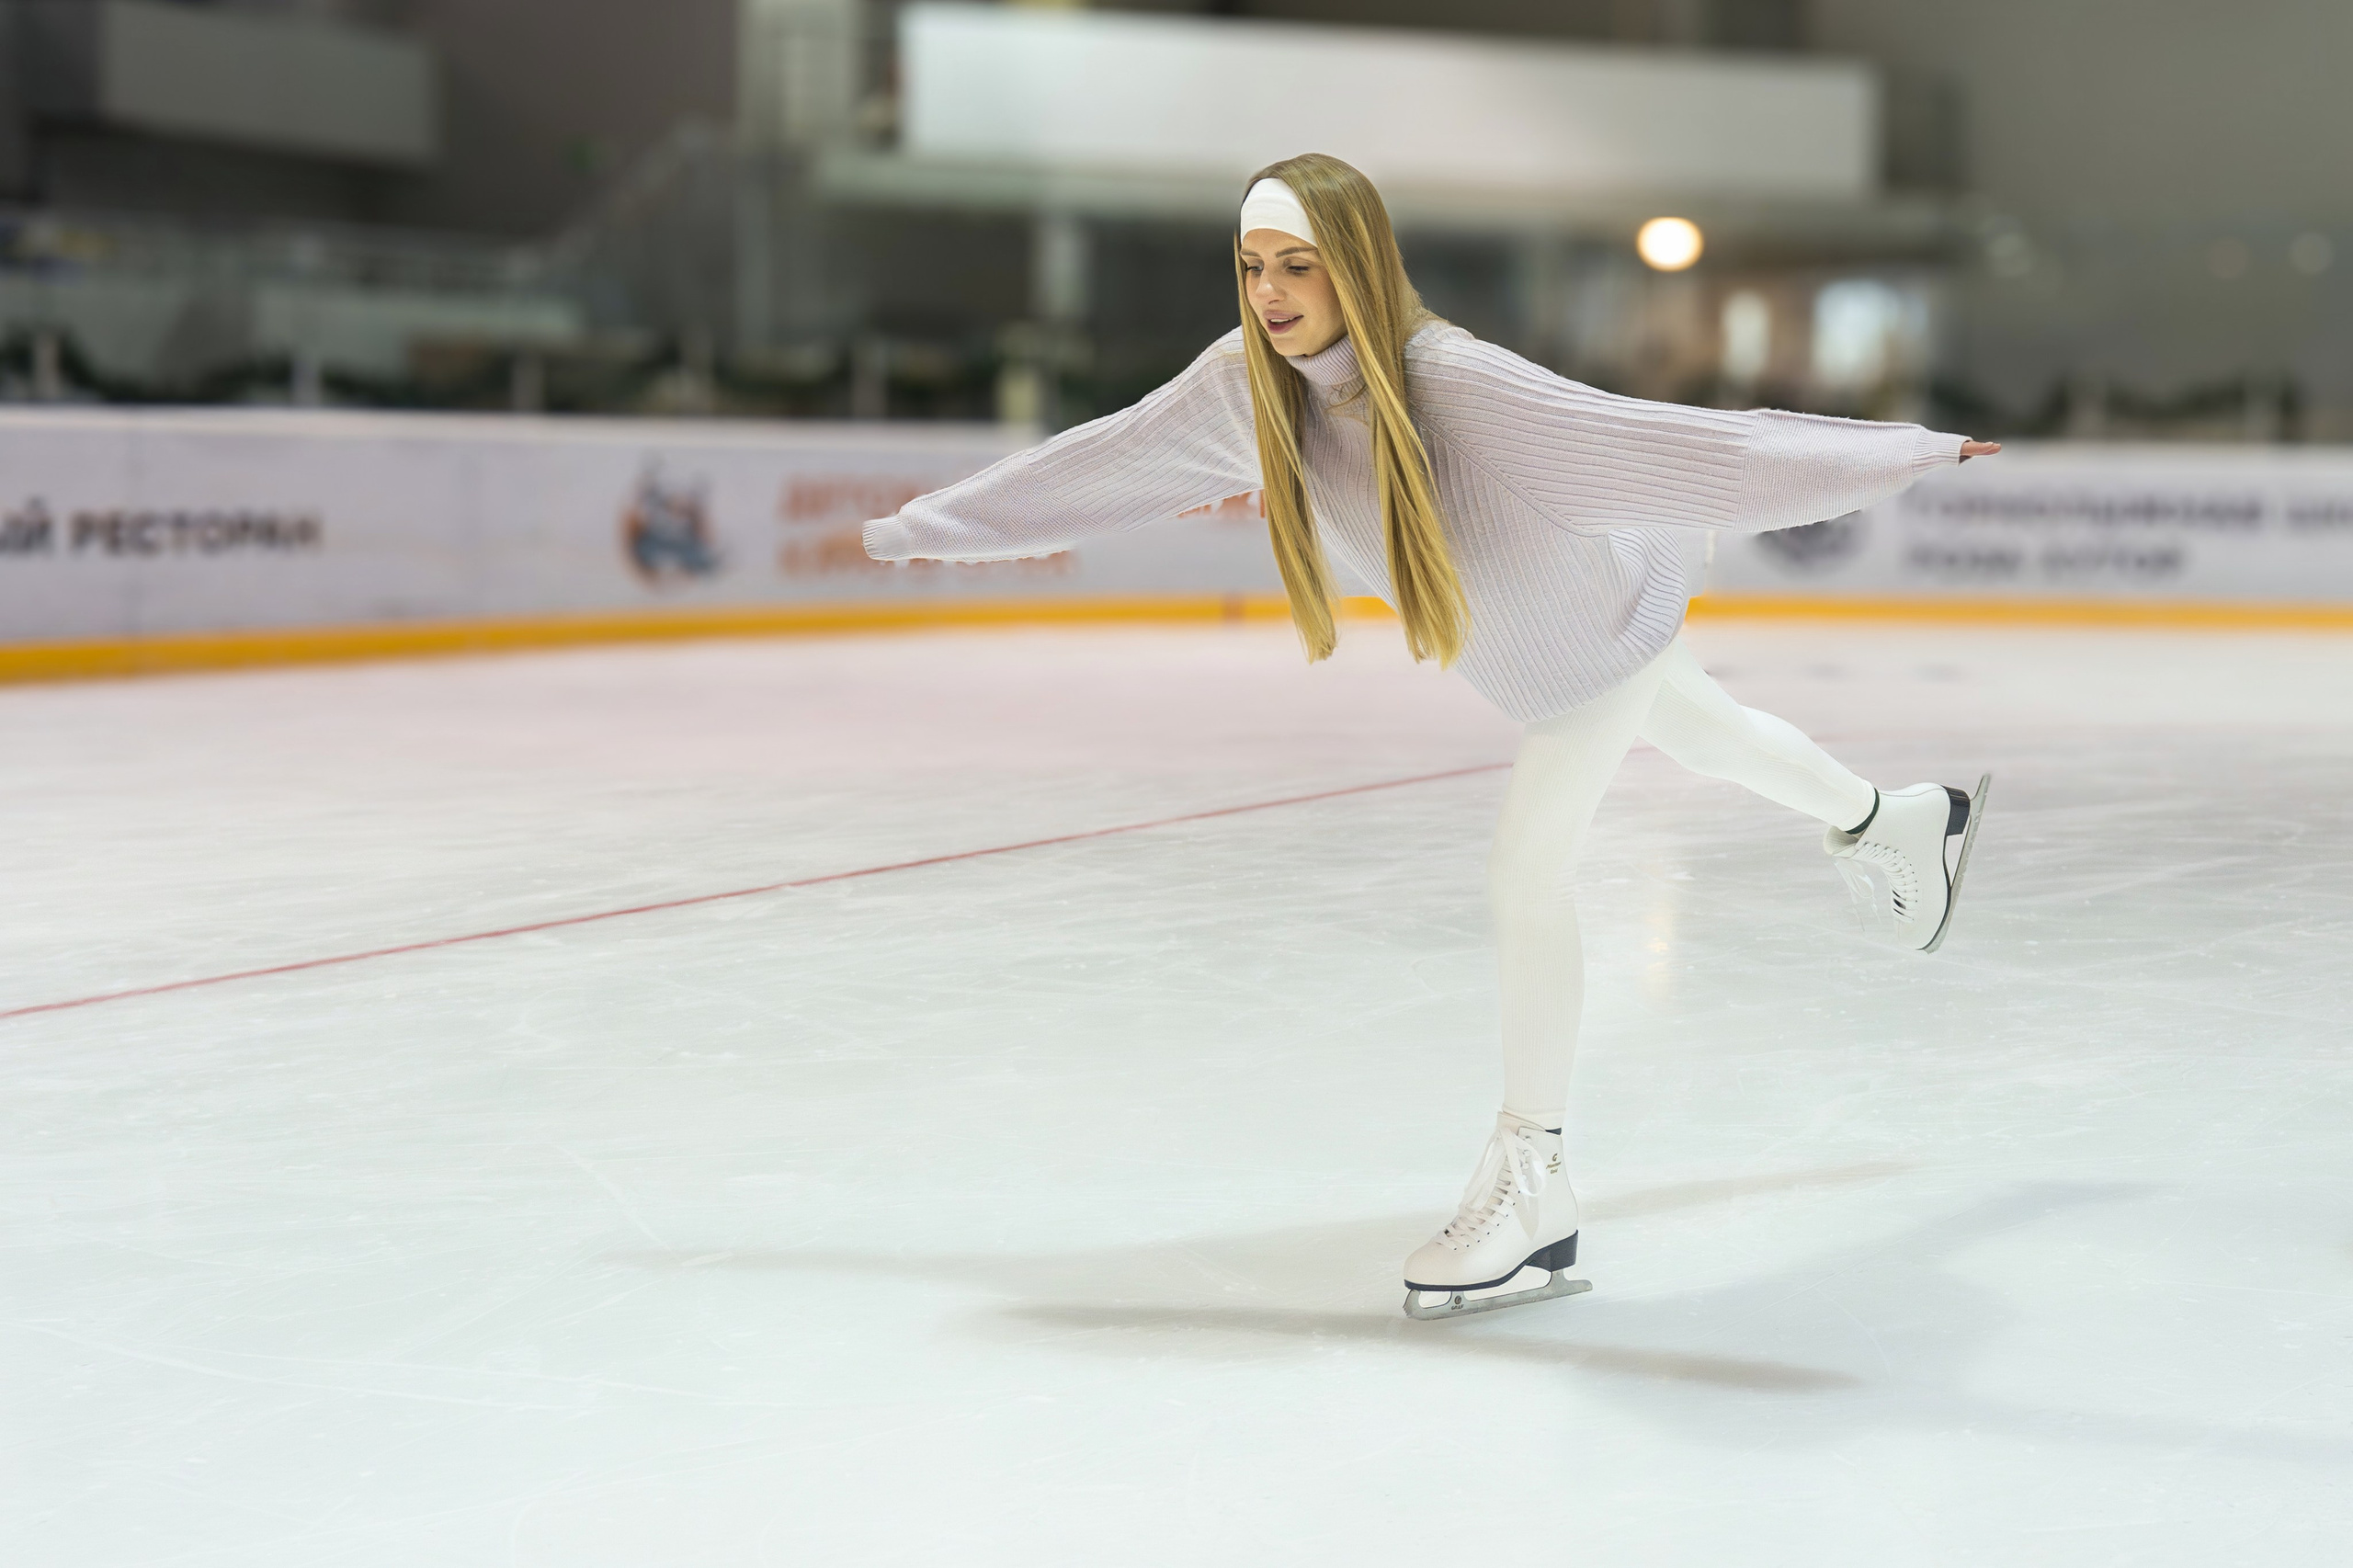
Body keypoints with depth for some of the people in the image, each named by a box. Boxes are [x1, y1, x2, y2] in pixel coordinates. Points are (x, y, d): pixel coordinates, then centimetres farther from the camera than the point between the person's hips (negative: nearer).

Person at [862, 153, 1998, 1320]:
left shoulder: (1458, 384, -44)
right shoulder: (1245, 385, -26)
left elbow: (1667, 446, -46)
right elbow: (1095, 465, -12)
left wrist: (1898, 454, -46)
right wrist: (933, 524, -4)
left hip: (1610, 605, -7)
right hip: (1518, 641, 7)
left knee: (1528, 866, -12)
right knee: (1702, 737, 30)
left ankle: (1530, 1181, -1)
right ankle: (1895, 820, 60)